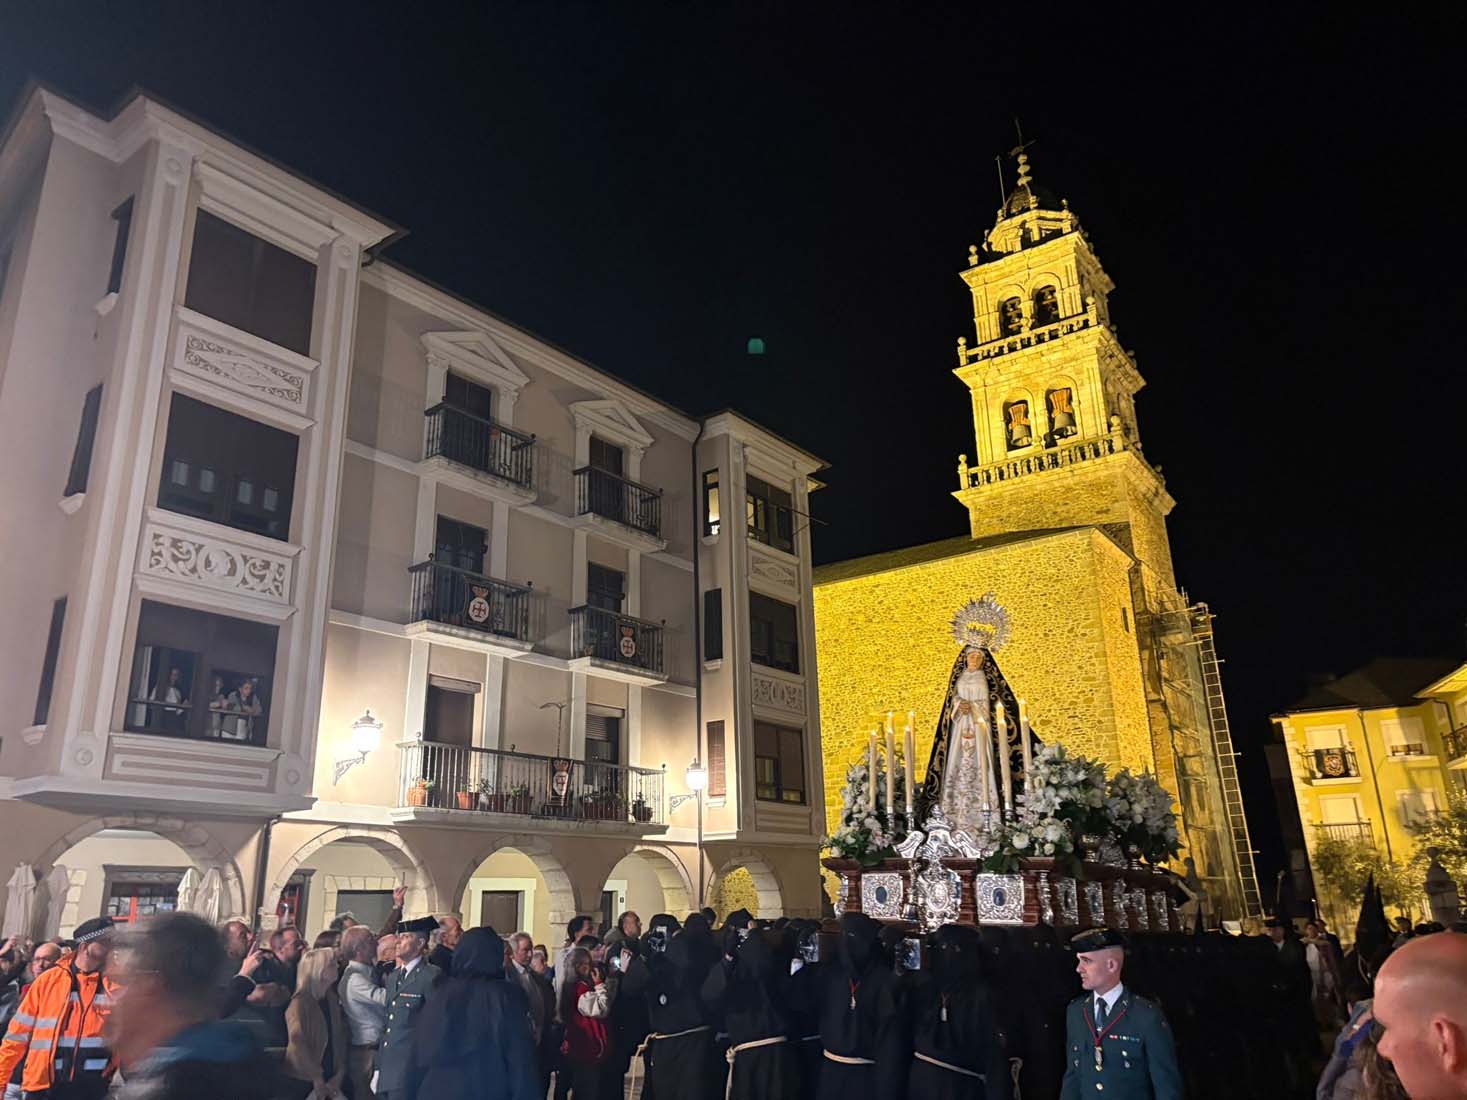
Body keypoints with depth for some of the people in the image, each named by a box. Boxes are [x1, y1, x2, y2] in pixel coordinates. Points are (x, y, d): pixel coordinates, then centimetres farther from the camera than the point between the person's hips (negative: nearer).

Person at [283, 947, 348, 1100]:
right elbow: (298, 1043, -15)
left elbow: (340, 1038, 6)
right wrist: (317, 1079, -14)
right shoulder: (299, 1003, -11)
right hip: (304, 1080, -5)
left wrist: (339, 1075, -4)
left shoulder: (333, 1000, 8)